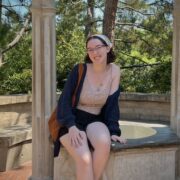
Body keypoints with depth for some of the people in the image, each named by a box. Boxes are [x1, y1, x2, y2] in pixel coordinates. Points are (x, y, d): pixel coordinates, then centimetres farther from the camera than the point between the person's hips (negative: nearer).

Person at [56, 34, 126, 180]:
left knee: (104, 143, -32)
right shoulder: (79, 70, -9)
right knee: (84, 158, -29)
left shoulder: (114, 71, 0)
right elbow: (65, 100, -11)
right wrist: (71, 126, -25)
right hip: (73, 121, -2)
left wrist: (114, 131, -10)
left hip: (95, 121, 3)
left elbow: (112, 103, 0)